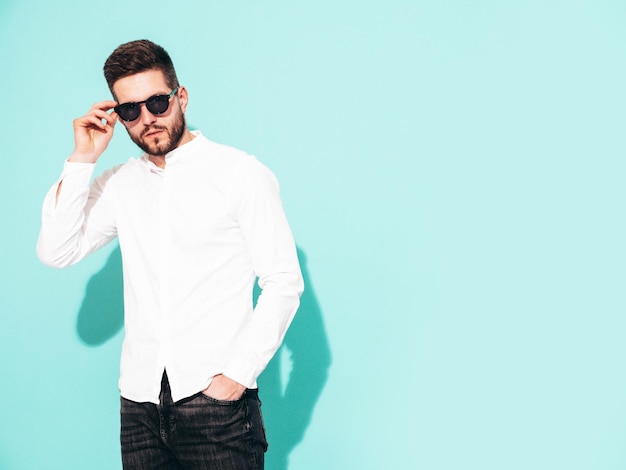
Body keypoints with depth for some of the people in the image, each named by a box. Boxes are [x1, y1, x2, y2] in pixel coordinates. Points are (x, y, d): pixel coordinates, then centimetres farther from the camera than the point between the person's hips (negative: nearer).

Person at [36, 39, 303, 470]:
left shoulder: (241, 173, -2)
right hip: (140, 398, 4)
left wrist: (239, 373, -13)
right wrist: (82, 160, -2)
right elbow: (56, 253, 3)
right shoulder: (118, 184, 11)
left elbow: (284, 284, -5)